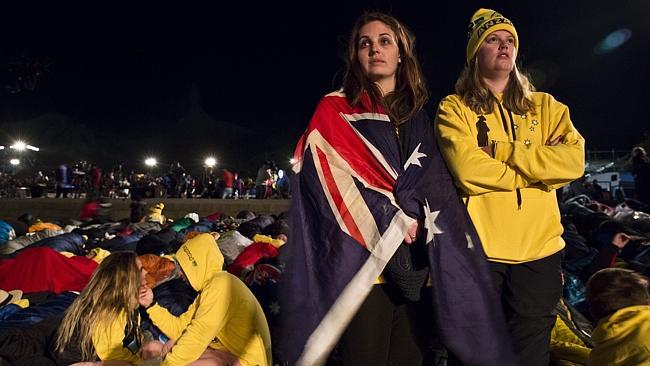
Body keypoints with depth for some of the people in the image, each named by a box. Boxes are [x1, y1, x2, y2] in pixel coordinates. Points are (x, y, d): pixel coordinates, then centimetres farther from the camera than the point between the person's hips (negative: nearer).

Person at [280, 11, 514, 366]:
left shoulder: (418, 119, 18)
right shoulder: (335, 110, 5)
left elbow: (437, 186, 10)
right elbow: (328, 176, -8)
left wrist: (417, 217, -11)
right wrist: (393, 219, -12)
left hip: (416, 264, 4)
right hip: (364, 262, -4)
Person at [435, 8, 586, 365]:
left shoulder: (545, 106, 12)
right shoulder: (454, 108, 2)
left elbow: (574, 162, -5)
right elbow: (468, 170, -16)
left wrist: (499, 149, -11)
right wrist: (540, 166, -7)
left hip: (539, 249, 3)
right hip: (478, 247, -3)